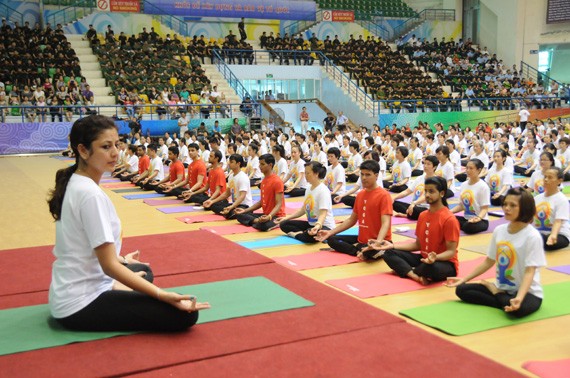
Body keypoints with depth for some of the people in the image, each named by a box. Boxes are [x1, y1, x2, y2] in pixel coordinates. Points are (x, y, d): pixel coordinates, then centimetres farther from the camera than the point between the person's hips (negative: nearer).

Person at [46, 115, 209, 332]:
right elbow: (109, 265, -24)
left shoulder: (74, 183, 6)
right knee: (184, 313, -19)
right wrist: (163, 295, -27)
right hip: (81, 306, -10)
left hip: (72, 292, 10)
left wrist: (122, 260, 30)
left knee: (143, 270, 34)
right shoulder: (90, 194, -22)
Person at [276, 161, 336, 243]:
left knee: (309, 235, -41)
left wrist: (318, 225, -48)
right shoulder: (308, 189, 7)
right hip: (311, 224, 9)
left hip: (324, 225, -9)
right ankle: (302, 233, -13)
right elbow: (303, 209, 17)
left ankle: (296, 234, -12)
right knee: (283, 224, 4)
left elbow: (323, 214, -27)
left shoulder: (323, 190, -18)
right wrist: (286, 218, 14)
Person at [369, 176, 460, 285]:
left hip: (445, 263, -7)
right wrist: (392, 245, 2)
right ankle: (417, 277, -26)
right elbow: (418, 244, 11)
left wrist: (435, 257, -39)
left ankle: (407, 271, -7)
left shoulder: (449, 219, -17)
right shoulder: (423, 215, 7)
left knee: (430, 267, -41)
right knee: (389, 253, -5)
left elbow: (451, 252, -17)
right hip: (424, 258, 7)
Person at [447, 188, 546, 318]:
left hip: (527, 292, -6)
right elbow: (489, 262, 11)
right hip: (501, 288, 6)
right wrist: (463, 279, 8)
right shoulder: (499, 230, 1)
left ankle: (497, 293, -5)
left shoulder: (532, 236, -18)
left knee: (519, 309, -39)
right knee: (461, 289, -5)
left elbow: (529, 272, -23)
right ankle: (504, 302, -11)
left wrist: (519, 298, -40)